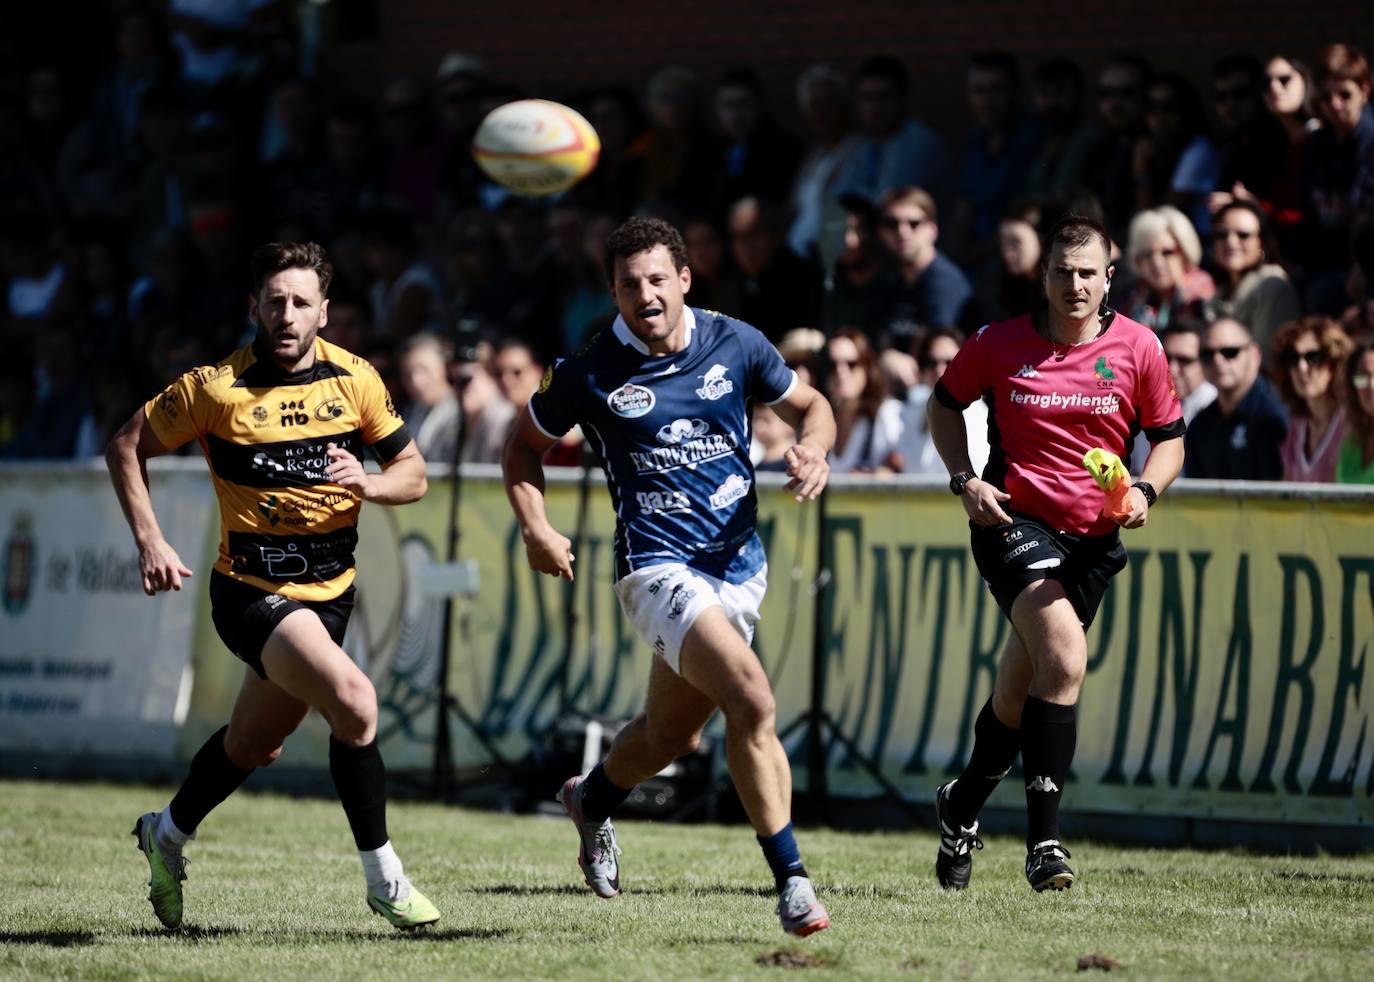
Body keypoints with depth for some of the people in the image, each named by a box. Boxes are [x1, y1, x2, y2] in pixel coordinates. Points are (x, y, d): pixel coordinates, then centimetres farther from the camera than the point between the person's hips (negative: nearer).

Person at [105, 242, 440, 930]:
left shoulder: (354, 380, -3)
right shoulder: (216, 388, -13)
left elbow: (412, 472, 4)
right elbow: (127, 447, 0)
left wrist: (366, 483, -18)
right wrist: (148, 540, -10)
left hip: (329, 594, 5)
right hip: (250, 592, -5)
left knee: (254, 744, 21)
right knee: (353, 702, -27)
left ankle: (168, 834, 50)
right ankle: (383, 878, -15)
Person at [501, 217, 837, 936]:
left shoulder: (736, 344, 0)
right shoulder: (590, 372, -6)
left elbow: (809, 405, 14)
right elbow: (524, 447, 9)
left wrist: (814, 450, -8)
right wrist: (536, 529, -6)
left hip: (738, 565, 5)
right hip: (658, 570, -5)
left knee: (671, 736, 18)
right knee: (753, 703, -25)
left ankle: (591, 799, 52)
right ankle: (791, 881, -19)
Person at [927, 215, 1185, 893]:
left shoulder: (1137, 348, -1)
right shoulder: (999, 344, -4)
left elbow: (1169, 436, 9)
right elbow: (945, 403, 12)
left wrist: (1144, 493, -10)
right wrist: (964, 480, -2)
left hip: (1092, 536, 3)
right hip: (1014, 521, -3)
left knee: (1021, 692, 9)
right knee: (1065, 654, -26)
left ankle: (962, 805, 38)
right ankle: (1044, 840, -24)